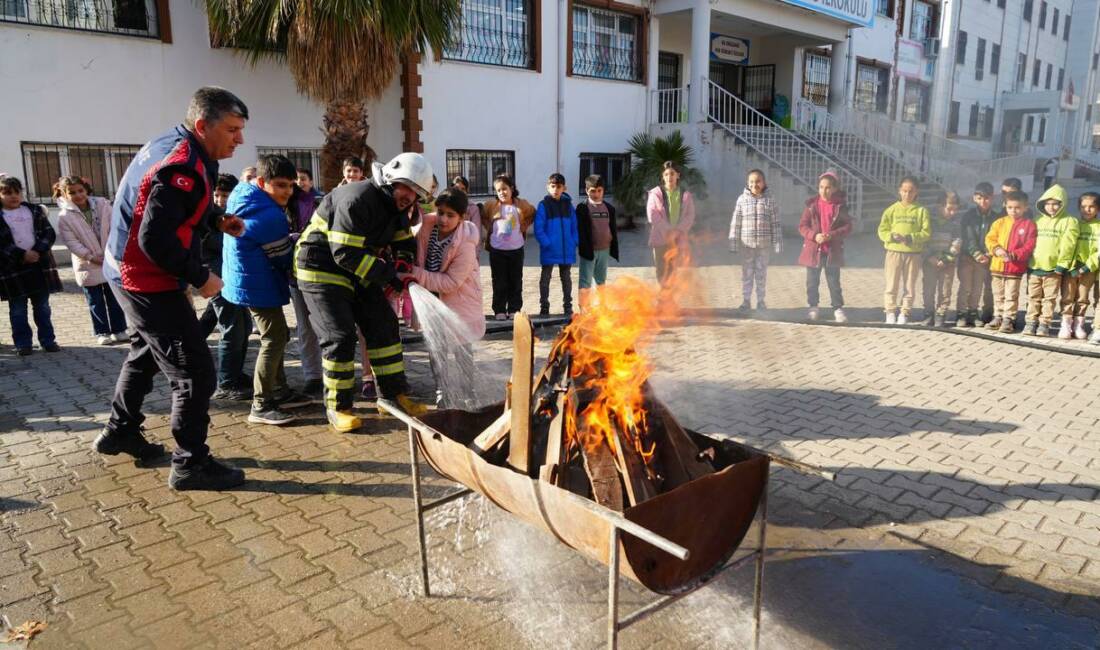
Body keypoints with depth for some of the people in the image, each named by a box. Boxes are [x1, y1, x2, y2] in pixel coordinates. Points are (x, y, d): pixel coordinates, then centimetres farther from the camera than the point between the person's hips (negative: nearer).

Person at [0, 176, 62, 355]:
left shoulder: (35, 211, 7)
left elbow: (49, 233, 1)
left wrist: (37, 251, -13)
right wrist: (22, 255, -17)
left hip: (40, 264, 2)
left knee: (42, 307, 10)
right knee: (18, 310, 5)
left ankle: (48, 340, 17)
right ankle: (23, 343, 13)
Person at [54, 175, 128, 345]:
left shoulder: (102, 204, -4)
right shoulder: (64, 216, -9)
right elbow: (71, 242, -11)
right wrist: (90, 257, -19)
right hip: (87, 266, -2)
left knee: (114, 298, 10)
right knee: (96, 302, 6)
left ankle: (119, 329, 18)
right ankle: (102, 332, 14)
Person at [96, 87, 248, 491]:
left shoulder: (168, 145, 6)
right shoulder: (182, 168, -25)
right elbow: (156, 240, -29)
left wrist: (217, 220, 6)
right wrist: (200, 277, -19)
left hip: (129, 272, 11)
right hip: (150, 283, -11)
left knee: (147, 351, 29)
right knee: (195, 373, -6)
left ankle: (120, 432, 45)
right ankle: (191, 465, 5)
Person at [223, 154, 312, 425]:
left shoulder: (242, 197, 7)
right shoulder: (271, 217, -24)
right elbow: (284, 258, -13)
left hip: (246, 279, 10)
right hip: (257, 284, -10)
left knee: (278, 336, 18)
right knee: (274, 340, -6)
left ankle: (281, 392, 27)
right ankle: (260, 406, -2)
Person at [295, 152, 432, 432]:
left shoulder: (397, 209, 3)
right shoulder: (357, 199, -26)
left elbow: (405, 241, 15)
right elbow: (345, 253, -30)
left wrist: (403, 261, -9)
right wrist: (387, 274, -27)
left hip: (359, 270, 9)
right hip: (322, 269, -9)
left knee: (384, 326, 5)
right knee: (339, 336, -10)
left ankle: (395, 393, 14)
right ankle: (337, 407, 5)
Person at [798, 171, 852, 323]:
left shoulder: (840, 206, -1)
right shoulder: (812, 204, 0)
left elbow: (848, 227, -2)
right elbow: (802, 225, -1)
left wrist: (832, 235, -18)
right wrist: (814, 236, -18)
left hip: (833, 250, -1)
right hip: (813, 249, 1)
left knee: (834, 281, 4)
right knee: (812, 281, 8)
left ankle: (838, 308, 12)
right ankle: (813, 307, 20)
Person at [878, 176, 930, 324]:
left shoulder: (921, 210, 3)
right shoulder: (892, 209, 4)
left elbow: (926, 232, -3)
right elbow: (882, 230, 1)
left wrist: (911, 238, -17)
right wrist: (892, 236, -18)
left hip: (913, 253, 0)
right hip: (894, 251, 0)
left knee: (909, 285, 5)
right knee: (892, 284, 2)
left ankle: (905, 312, 14)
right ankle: (891, 311, 11)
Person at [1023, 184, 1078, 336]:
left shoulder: (1069, 221, -2)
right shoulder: (1037, 220, 11)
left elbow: (1068, 245, -9)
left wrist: (1062, 265, -14)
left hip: (1053, 268, -3)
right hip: (1034, 267, 4)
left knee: (1049, 298, 4)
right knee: (1033, 297, 9)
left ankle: (1044, 323, 10)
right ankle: (1031, 322, 15)